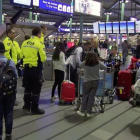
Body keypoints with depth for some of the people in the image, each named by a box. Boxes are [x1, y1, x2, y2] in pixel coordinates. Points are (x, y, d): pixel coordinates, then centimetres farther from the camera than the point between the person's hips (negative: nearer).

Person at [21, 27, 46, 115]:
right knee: (36, 89, 3)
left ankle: (27, 105, 27)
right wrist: (44, 57, 8)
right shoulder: (39, 44, -15)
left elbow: (22, 55, 10)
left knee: (27, 87, 18)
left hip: (26, 68, 6)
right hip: (36, 69, -6)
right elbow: (43, 58, -13)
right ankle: (35, 108, 9)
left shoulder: (24, 43, 4)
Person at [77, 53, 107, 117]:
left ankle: (82, 111, 16)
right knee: (91, 97, 7)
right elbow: (105, 67, 7)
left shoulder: (85, 63, -10)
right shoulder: (98, 63, -7)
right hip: (95, 81, 2)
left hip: (87, 82, -1)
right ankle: (88, 112, 14)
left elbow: (79, 65, 11)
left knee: (85, 96, 10)